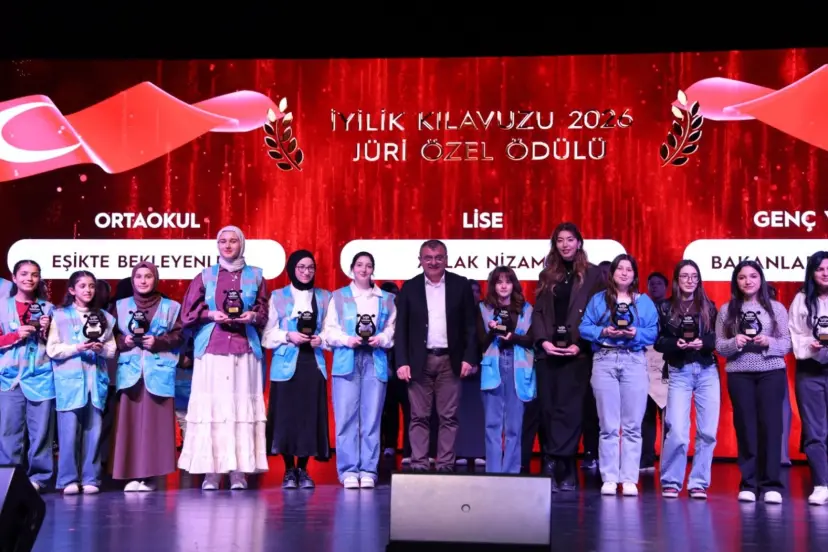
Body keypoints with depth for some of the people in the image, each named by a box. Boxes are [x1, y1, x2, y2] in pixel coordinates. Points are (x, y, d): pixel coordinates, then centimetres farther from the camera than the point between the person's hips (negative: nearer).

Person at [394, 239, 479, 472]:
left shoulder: (461, 285, 4)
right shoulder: (409, 288, 5)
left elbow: (470, 325, 4)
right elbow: (401, 328, 3)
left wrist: (469, 358, -4)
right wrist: (402, 362, -5)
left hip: (450, 360, 0)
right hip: (419, 361, 0)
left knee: (449, 417, 2)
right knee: (419, 417, 2)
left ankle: (446, 466, 7)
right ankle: (418, 465, 6)